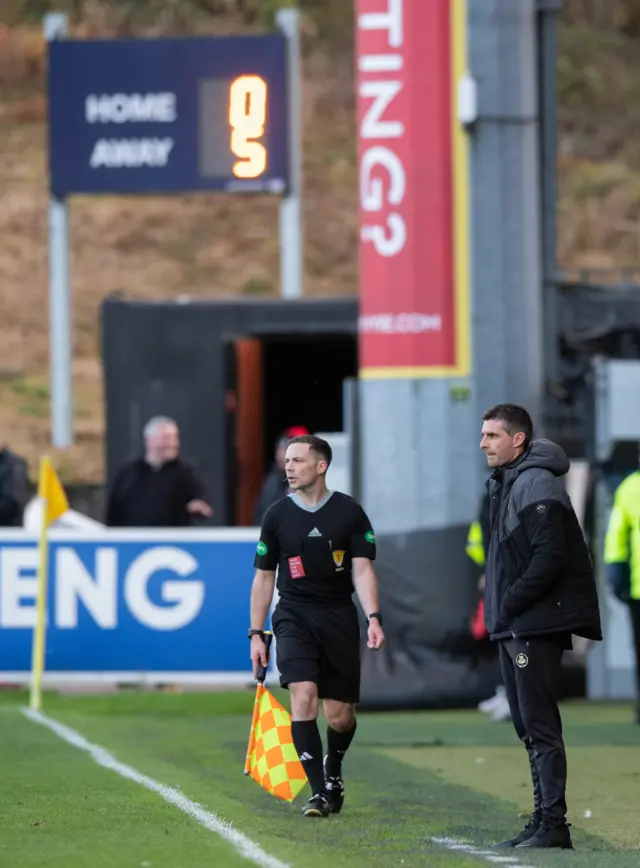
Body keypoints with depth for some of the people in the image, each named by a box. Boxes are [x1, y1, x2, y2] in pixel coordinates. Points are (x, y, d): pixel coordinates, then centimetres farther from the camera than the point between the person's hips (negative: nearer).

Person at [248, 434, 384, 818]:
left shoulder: (350, 512, 0)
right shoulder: (277, 515, 3)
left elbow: (362, 569, -4)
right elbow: (264, 577, 9)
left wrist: (373, 618, -18)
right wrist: (256, 634, 6)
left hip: (339, 618, 0)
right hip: (294, 617, 0)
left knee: (340, 716, 3)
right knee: (303, 696, -20)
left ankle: (333, 771, 35)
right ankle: (319, 792, -16)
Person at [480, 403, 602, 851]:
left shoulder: (536, 485, -14)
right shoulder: (506, 483, 17)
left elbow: (549, 557, -22)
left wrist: (511, 604, -16)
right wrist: (501, 611, 11)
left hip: (538, 625, -10)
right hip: (515, 627, 10)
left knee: (540, 725, -10)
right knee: (530, 725, 13)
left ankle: (553, 824, -10)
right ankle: (543, 821, 17)